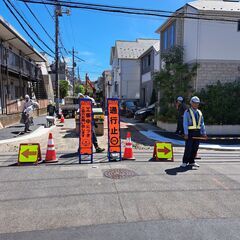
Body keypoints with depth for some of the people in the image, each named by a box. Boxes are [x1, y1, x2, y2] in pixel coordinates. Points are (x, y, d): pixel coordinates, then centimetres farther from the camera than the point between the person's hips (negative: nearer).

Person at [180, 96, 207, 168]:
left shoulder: (199, 112, 15)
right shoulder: (187, 112, -1)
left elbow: (202, 123, 14)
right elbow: (185, 123, -7)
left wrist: (204, 133, 6)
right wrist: (186, 133, -15)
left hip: (198, 132, 5)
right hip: (190, 132, -5)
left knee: (195, 148, 7)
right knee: (188, 148, -7)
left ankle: (191, 162, 18)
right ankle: (185, 162, 4)